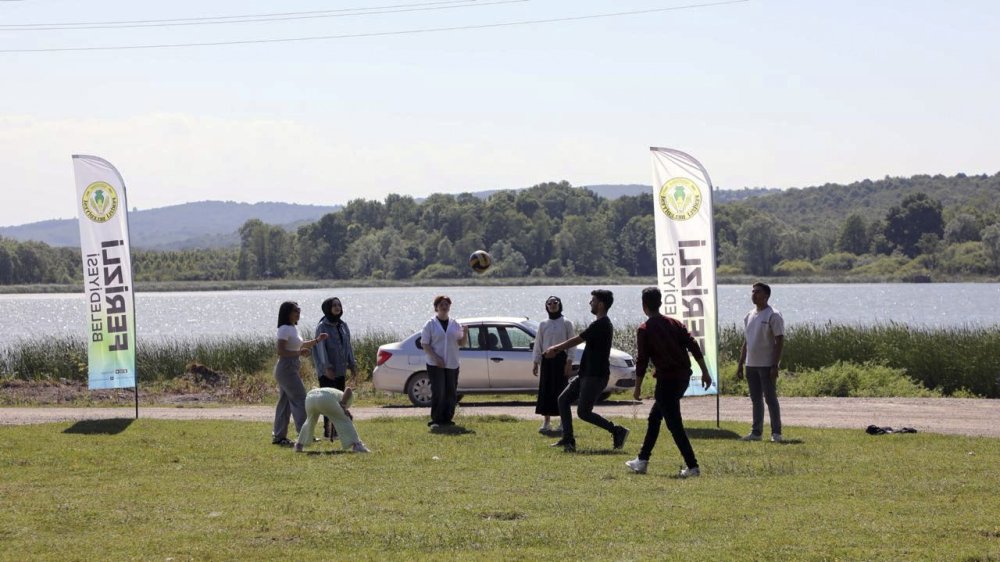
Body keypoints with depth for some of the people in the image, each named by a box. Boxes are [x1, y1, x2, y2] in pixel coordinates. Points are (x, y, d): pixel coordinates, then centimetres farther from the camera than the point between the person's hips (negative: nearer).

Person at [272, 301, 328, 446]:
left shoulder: (293, 329, 15)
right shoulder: (284, 329, -14)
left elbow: (300, 346, 27)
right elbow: (281, 351, -21)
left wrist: (317, 340, 18)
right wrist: (299, 353, -21)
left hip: (291, 369, 10)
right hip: (286, 368, -10)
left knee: (285, 402, 10)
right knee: (300, 400, -9)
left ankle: (278, 436, 12)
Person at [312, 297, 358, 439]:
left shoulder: (343, 325, 12)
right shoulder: (322, 327, -8)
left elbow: (348, 347, 15)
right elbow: (321, 348, -14)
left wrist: (352, 366, 10)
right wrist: (326, 367, -23)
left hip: (340, 370, 7)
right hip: (327, 371, -7)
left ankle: (336, 430, 11)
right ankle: (327, 430, -12)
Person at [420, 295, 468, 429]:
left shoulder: (455, 325, 12)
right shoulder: (430, 324, 0)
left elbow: (461, 343, 13)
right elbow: (425, 344, -4)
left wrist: (465, 333, -8)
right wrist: (436, 358, -16)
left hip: (452, 364, 5)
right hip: (435, 365, -5)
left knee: (451, 393, 5)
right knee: (438, 392, -12)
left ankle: (447, 419, 14)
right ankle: (435, 420, -8)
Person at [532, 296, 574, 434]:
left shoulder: (566, 323, 1)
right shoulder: (543, 324, 11)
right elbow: (538, 344, 12)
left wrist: (569, 362, -10)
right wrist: (536, 362, 5)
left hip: (561, 359, -3)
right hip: (547, 360, 3)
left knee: (561, 390, -4)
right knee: (545, 390, 1)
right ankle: (546, 423, 6)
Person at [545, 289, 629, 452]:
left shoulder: (600, 326, -18)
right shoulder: (603, 324, 14)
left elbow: (576, 340, -14)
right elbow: (579, 340, 21)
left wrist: (555, 349, -1)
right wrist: (556, 349, 19)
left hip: (595, 376, -10)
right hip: (587, 374, 10)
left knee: (583, 412, -8)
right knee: (563, 399, 8)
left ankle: (617, 431, -1)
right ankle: (568, 440, 7)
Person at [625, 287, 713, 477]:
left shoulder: (644, 330, -6)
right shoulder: (674, 324, 10)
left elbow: (642, 361, -8)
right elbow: (694, 347, 3)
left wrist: (637, 387, 1)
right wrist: (705, 373, 6)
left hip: (667, 379, -7)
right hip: (683, 376, 7)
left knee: (674, 425, -4)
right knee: (654, 417, 20)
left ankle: (693, 467, -9)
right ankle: (642, 460, 27)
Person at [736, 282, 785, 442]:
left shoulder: (773, 316, -9)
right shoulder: (749, 316, 14)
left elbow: (780, 342, -13)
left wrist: (775, 366, -19)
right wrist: (740, 364, 14)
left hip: (767, 365, -7)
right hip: (751, 364, 7)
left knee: (770, 398, -4)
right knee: (756, 399, 10)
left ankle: (776, 433, 0)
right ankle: (756, 432, 13)